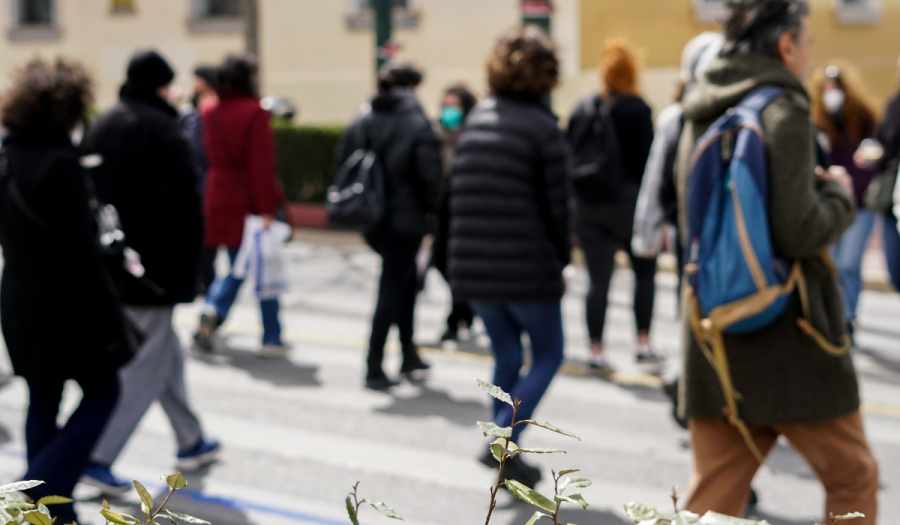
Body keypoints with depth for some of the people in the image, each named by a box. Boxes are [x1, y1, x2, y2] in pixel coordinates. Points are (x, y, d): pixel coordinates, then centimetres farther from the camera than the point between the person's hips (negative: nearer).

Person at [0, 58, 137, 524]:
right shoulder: (60, 163, -20)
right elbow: (80, 247, -21)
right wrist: (109, 314, -16)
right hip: (65, 303, -8)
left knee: (43, 399, 16)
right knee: (101, 391, 8)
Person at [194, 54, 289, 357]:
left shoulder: (211, 114, 7)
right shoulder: (254, 112, -12)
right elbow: (262, 163, -16)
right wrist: (267, 206, -17)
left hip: (221, 202, 6)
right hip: (251, 203, -6)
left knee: (237, 269, 16)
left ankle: (212, 310, -9)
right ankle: (271, 339, 9)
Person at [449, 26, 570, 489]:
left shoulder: (475, 120, 8)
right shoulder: (542, 127, -10)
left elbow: (458, 193, 10)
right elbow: (556, 205, -9)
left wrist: (467, 250, 15)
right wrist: (560, 261, 5)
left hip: (473, 266, 6)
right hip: (527, 268, -6)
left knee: (506, 357, 18)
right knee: (547, 355, 11)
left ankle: (505, 458, 21)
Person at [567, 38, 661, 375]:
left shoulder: (583, 109, 10)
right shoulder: (637, 109, -5)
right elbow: (647, 161, -8)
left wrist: (571, 209, 15)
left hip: (588, 205, 4)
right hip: (627, 201, -4)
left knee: (598, 280, 5)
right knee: (645, 271, 12)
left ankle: (596, 351, 5)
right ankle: (643, 345, 7)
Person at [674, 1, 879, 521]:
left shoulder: (701, 118, 10)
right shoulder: (781, 111, -13)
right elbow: (799, 232, -20)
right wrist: (839, 193, 0)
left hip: (715, 331, 7)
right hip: (788, 339, -7)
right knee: (853, 476, 12)